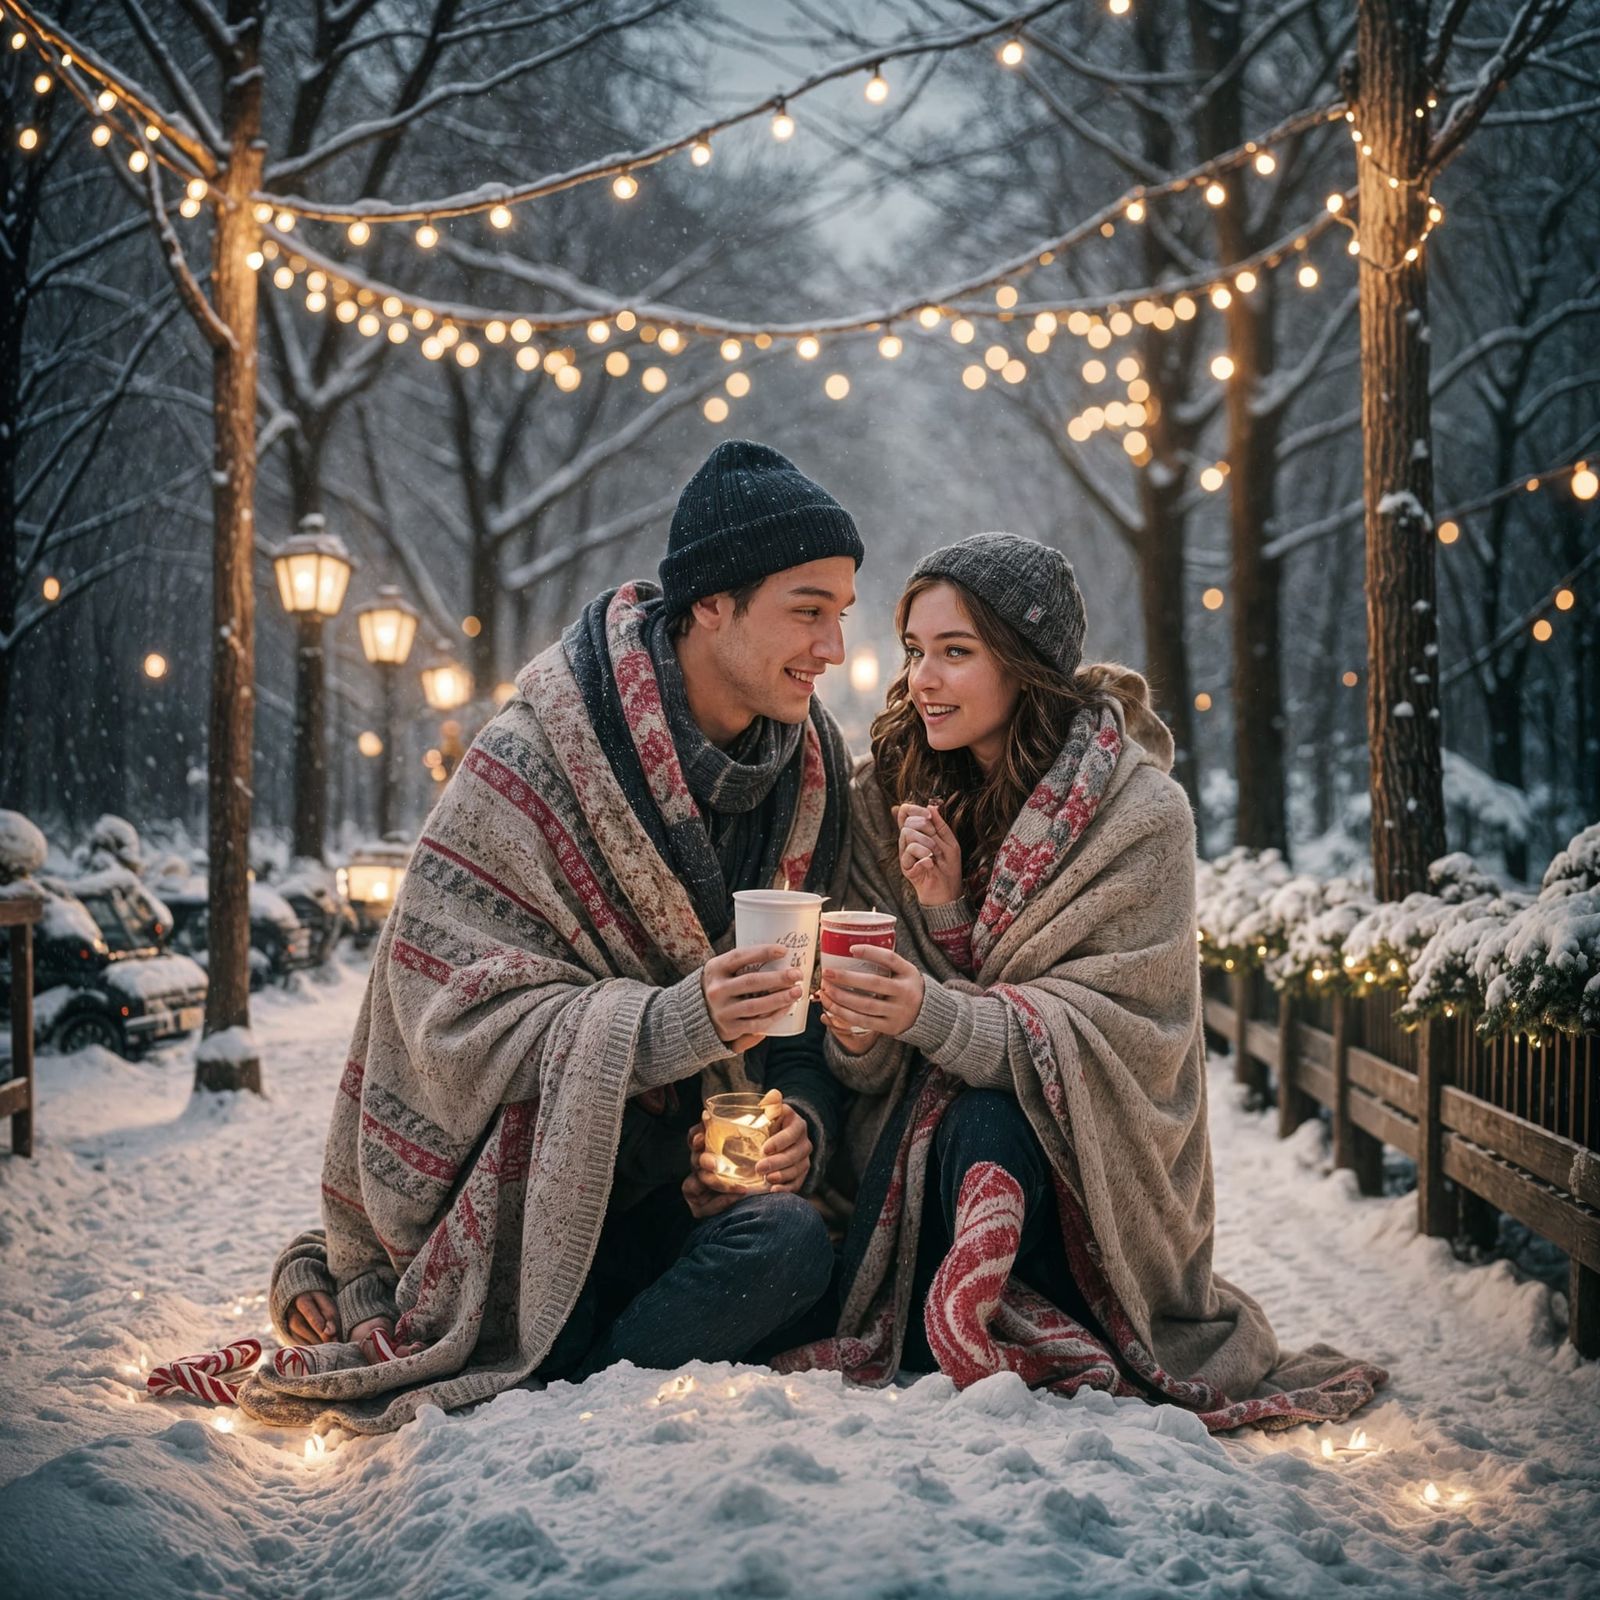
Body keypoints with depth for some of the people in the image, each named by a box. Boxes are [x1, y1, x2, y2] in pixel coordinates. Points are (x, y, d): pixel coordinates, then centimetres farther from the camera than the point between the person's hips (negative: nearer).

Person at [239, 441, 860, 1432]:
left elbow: (809, 999, 7)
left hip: (687, 1164, 4)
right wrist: (672, 1024, -33)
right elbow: (461, 1008, -19)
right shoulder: (534, 763, -16)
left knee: (790, 1243, -29)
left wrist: (801, 1115, -14)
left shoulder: (812, 768, 2)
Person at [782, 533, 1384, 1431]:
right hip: (928, 1115, 3)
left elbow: (1120, 1028, -19)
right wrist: (940, 915, -23)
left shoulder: (1141, 815, -12)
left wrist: (936, 1016, -34)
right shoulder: (901, 796, 1)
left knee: (989, 1130, -35)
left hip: (1086, 1153, -2)